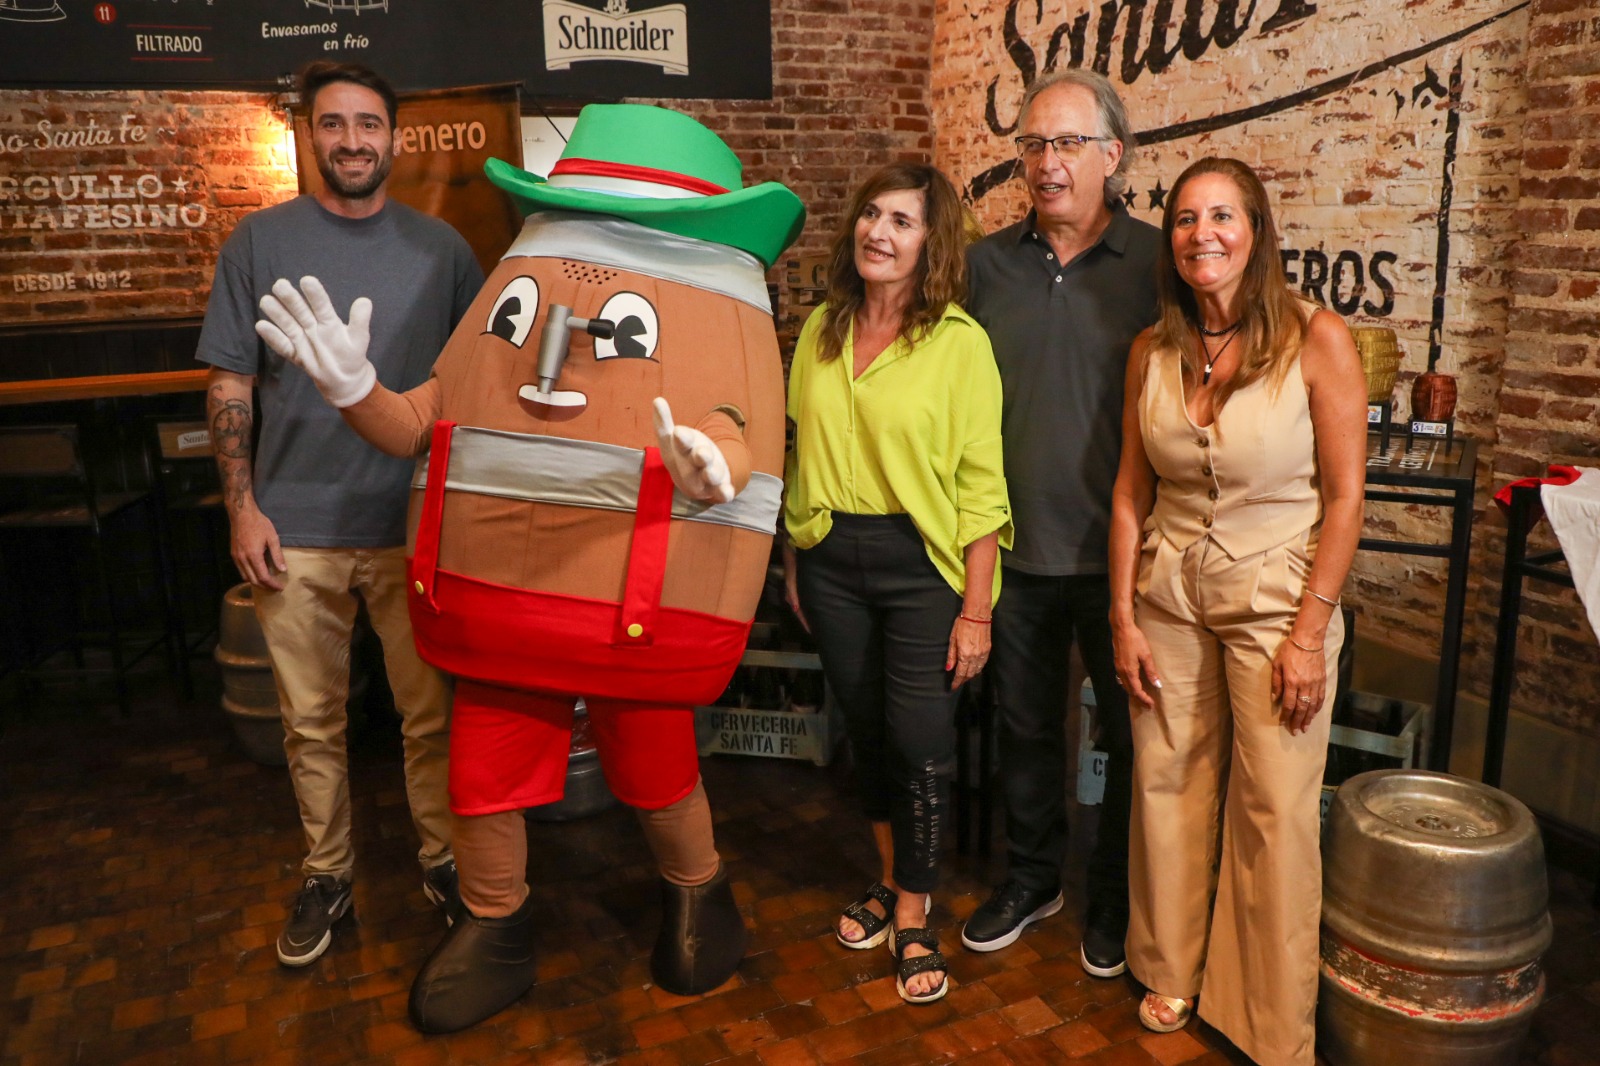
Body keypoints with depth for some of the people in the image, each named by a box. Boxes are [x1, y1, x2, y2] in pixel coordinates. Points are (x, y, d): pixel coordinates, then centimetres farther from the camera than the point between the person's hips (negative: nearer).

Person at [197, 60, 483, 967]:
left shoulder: (442, 248, 4)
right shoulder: (261, 240, 4)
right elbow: (230, 385, 5)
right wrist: (243, 506, -3)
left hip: (416, 526, 0)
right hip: (297, 529, 1)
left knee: (431, 711, 7)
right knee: (312, 722, 10)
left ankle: (445, 858, 25)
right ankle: (328, 875, 27)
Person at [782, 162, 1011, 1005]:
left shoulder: (960, 342, -9)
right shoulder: (820, 330, 5)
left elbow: (981, 486, -10)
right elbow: (800, 454, 10)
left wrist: (975, 610, -13)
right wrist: (793, 563, 10)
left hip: (920, 563, -4)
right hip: (831, 558, 4)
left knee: (920, 744, 1)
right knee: (865, 729, 15)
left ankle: (913, 917, 22)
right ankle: (891, 879, 37)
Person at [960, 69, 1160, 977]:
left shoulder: (1157, 263, -6)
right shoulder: (987, 263, 3)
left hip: (1119, 551, -2)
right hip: (1017, 548, 3)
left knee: (1131, 733, 12)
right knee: (1026, 723, 17)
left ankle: (1117, 899, 33)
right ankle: (1032, 876, 38)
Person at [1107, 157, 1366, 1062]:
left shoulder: (1317, 340, -10)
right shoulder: (1153, 351, 2)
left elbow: (1345, 497, -10)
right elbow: (1131, 491, 5)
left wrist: (1309, 632, -12)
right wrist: (1124, 617, 2)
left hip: (1275, 596, -3)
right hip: (1170, 593, 4)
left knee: (1275, 811, 4)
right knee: (1168, 786, 11)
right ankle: (1172, 971, 34)